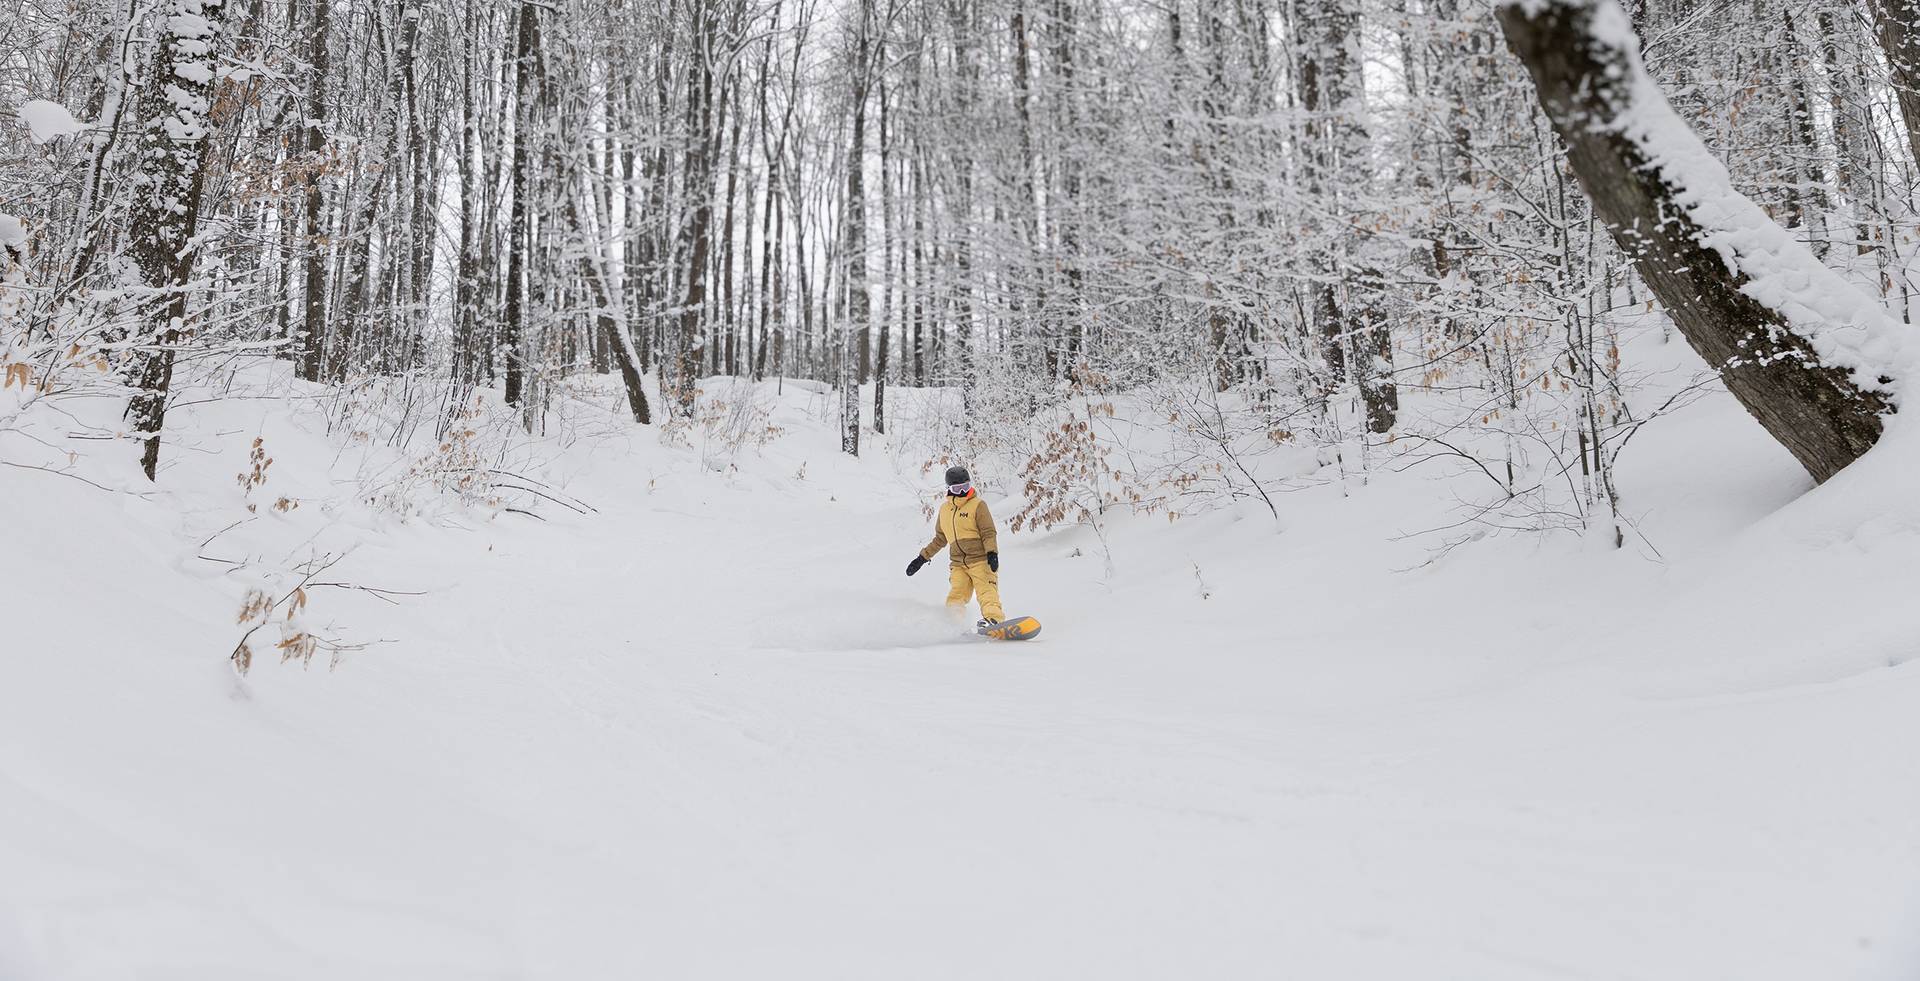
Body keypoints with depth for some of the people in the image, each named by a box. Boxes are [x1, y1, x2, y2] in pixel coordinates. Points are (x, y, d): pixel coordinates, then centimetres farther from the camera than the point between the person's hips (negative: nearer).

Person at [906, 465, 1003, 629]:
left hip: (980, 560, -5)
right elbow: (940, 539, 27)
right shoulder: (945, 509, 16)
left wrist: (992, 553, -21)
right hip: (959, 565, 5)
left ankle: (992, 618, -34)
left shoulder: (978, 505, 0)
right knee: (955, 599, -11)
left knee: (986, 591, -20)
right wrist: (923, 557, 24)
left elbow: (989, 533, -5)